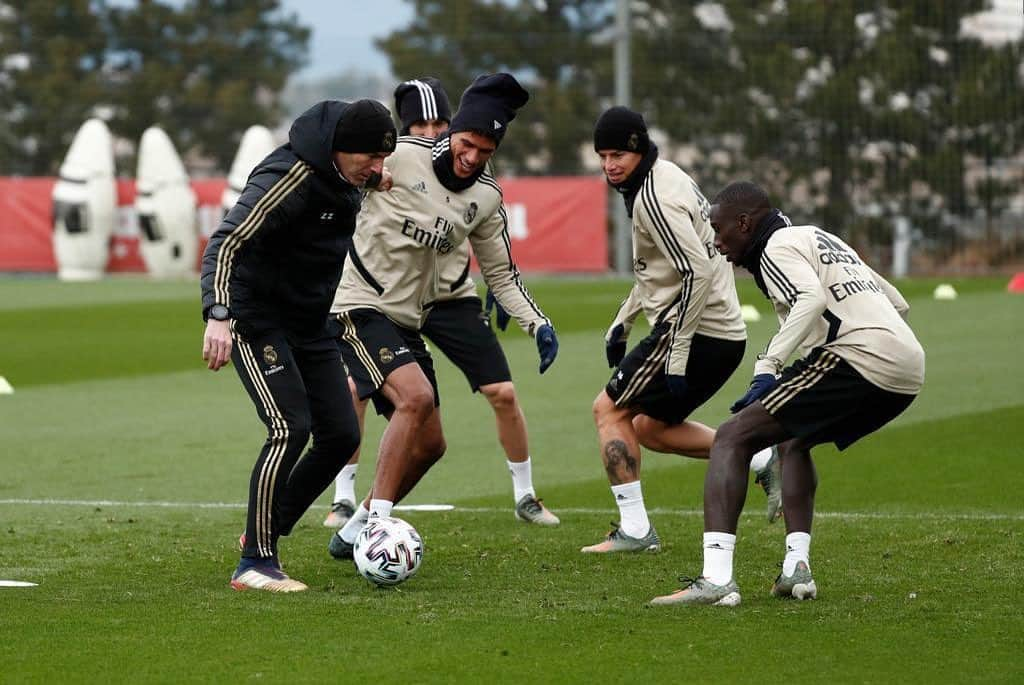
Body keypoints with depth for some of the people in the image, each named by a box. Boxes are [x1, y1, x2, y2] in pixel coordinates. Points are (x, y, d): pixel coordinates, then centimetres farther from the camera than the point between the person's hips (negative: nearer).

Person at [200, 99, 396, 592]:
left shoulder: (345, 181, 3)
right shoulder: (289, 178, -23)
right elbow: (225, 243, -31)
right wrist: (218, 316, -42)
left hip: (310, 325, 9)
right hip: (257, 322, -9)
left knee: (341, 436, 2)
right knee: (291, 429, -19)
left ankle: (265, 532, 18)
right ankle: (255, 565, -12)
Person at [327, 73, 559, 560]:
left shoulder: (486, 198, 5)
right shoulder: (399, 157, -15)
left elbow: (500, 273, 13)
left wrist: (537, 324, 0)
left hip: (406, 323, 8)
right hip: (360, 307, -8)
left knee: (429, 445, 8)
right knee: (416, 395, -29)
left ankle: (354, 532, 22)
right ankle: (376, 520, -23)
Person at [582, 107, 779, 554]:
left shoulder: (654, 198, -18)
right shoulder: (666, 178, 14)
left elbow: (697, 272, -26)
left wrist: (676, 356, -25)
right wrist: (623, 321, 24)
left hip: (697, 330, -10)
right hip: (725, 334, 10)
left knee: (609, 409, -1)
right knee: (650, 428, 20)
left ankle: (634, 529, -4)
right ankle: (760, 458, 13)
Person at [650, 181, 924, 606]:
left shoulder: (779, 247, 3)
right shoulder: (825, 239, 31)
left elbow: (811, 298, -18)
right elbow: (897, 303, 33)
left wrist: (769, 367, -23)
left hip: (860, 359, -9)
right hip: (909, 369, 9)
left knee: (733, 437, -7)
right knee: (794, 441, 32)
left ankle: (716, 578, -23)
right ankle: (797, 570, 16)